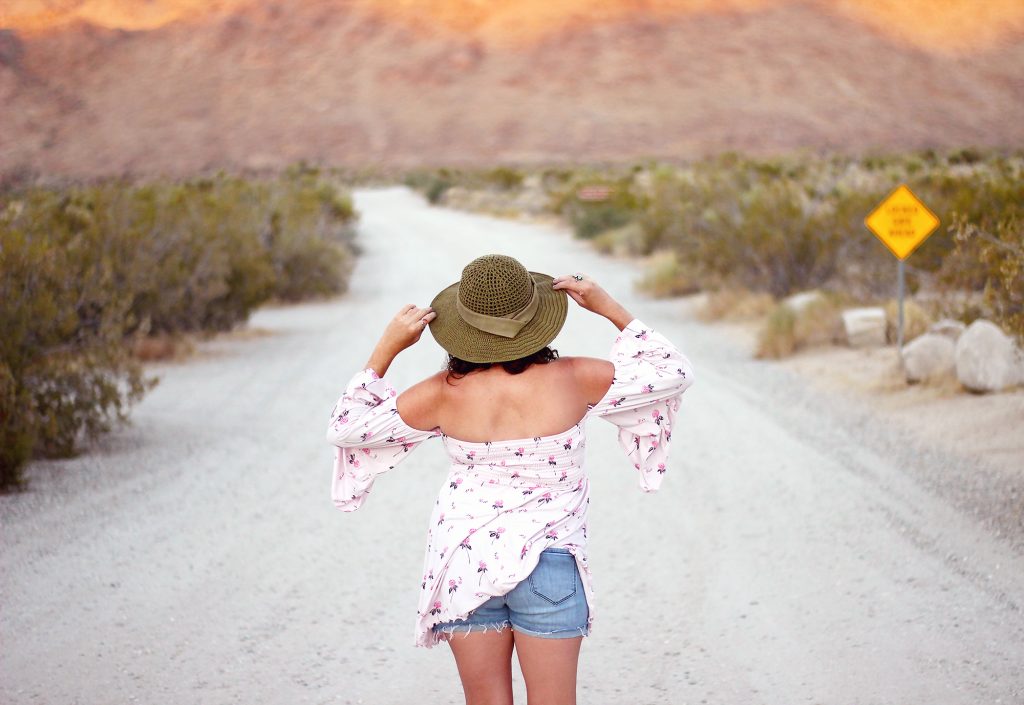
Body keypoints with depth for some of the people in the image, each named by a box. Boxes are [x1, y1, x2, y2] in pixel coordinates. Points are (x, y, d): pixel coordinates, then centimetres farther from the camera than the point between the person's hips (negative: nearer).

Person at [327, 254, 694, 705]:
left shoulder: (445, 394, -9)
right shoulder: (572, 381, -11)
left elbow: (344, 427, 1)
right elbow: (673, 372, 3)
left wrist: (386, 348, 0)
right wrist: (610, 309, 3)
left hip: (465, 564, 1)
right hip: (549, 565, -1)